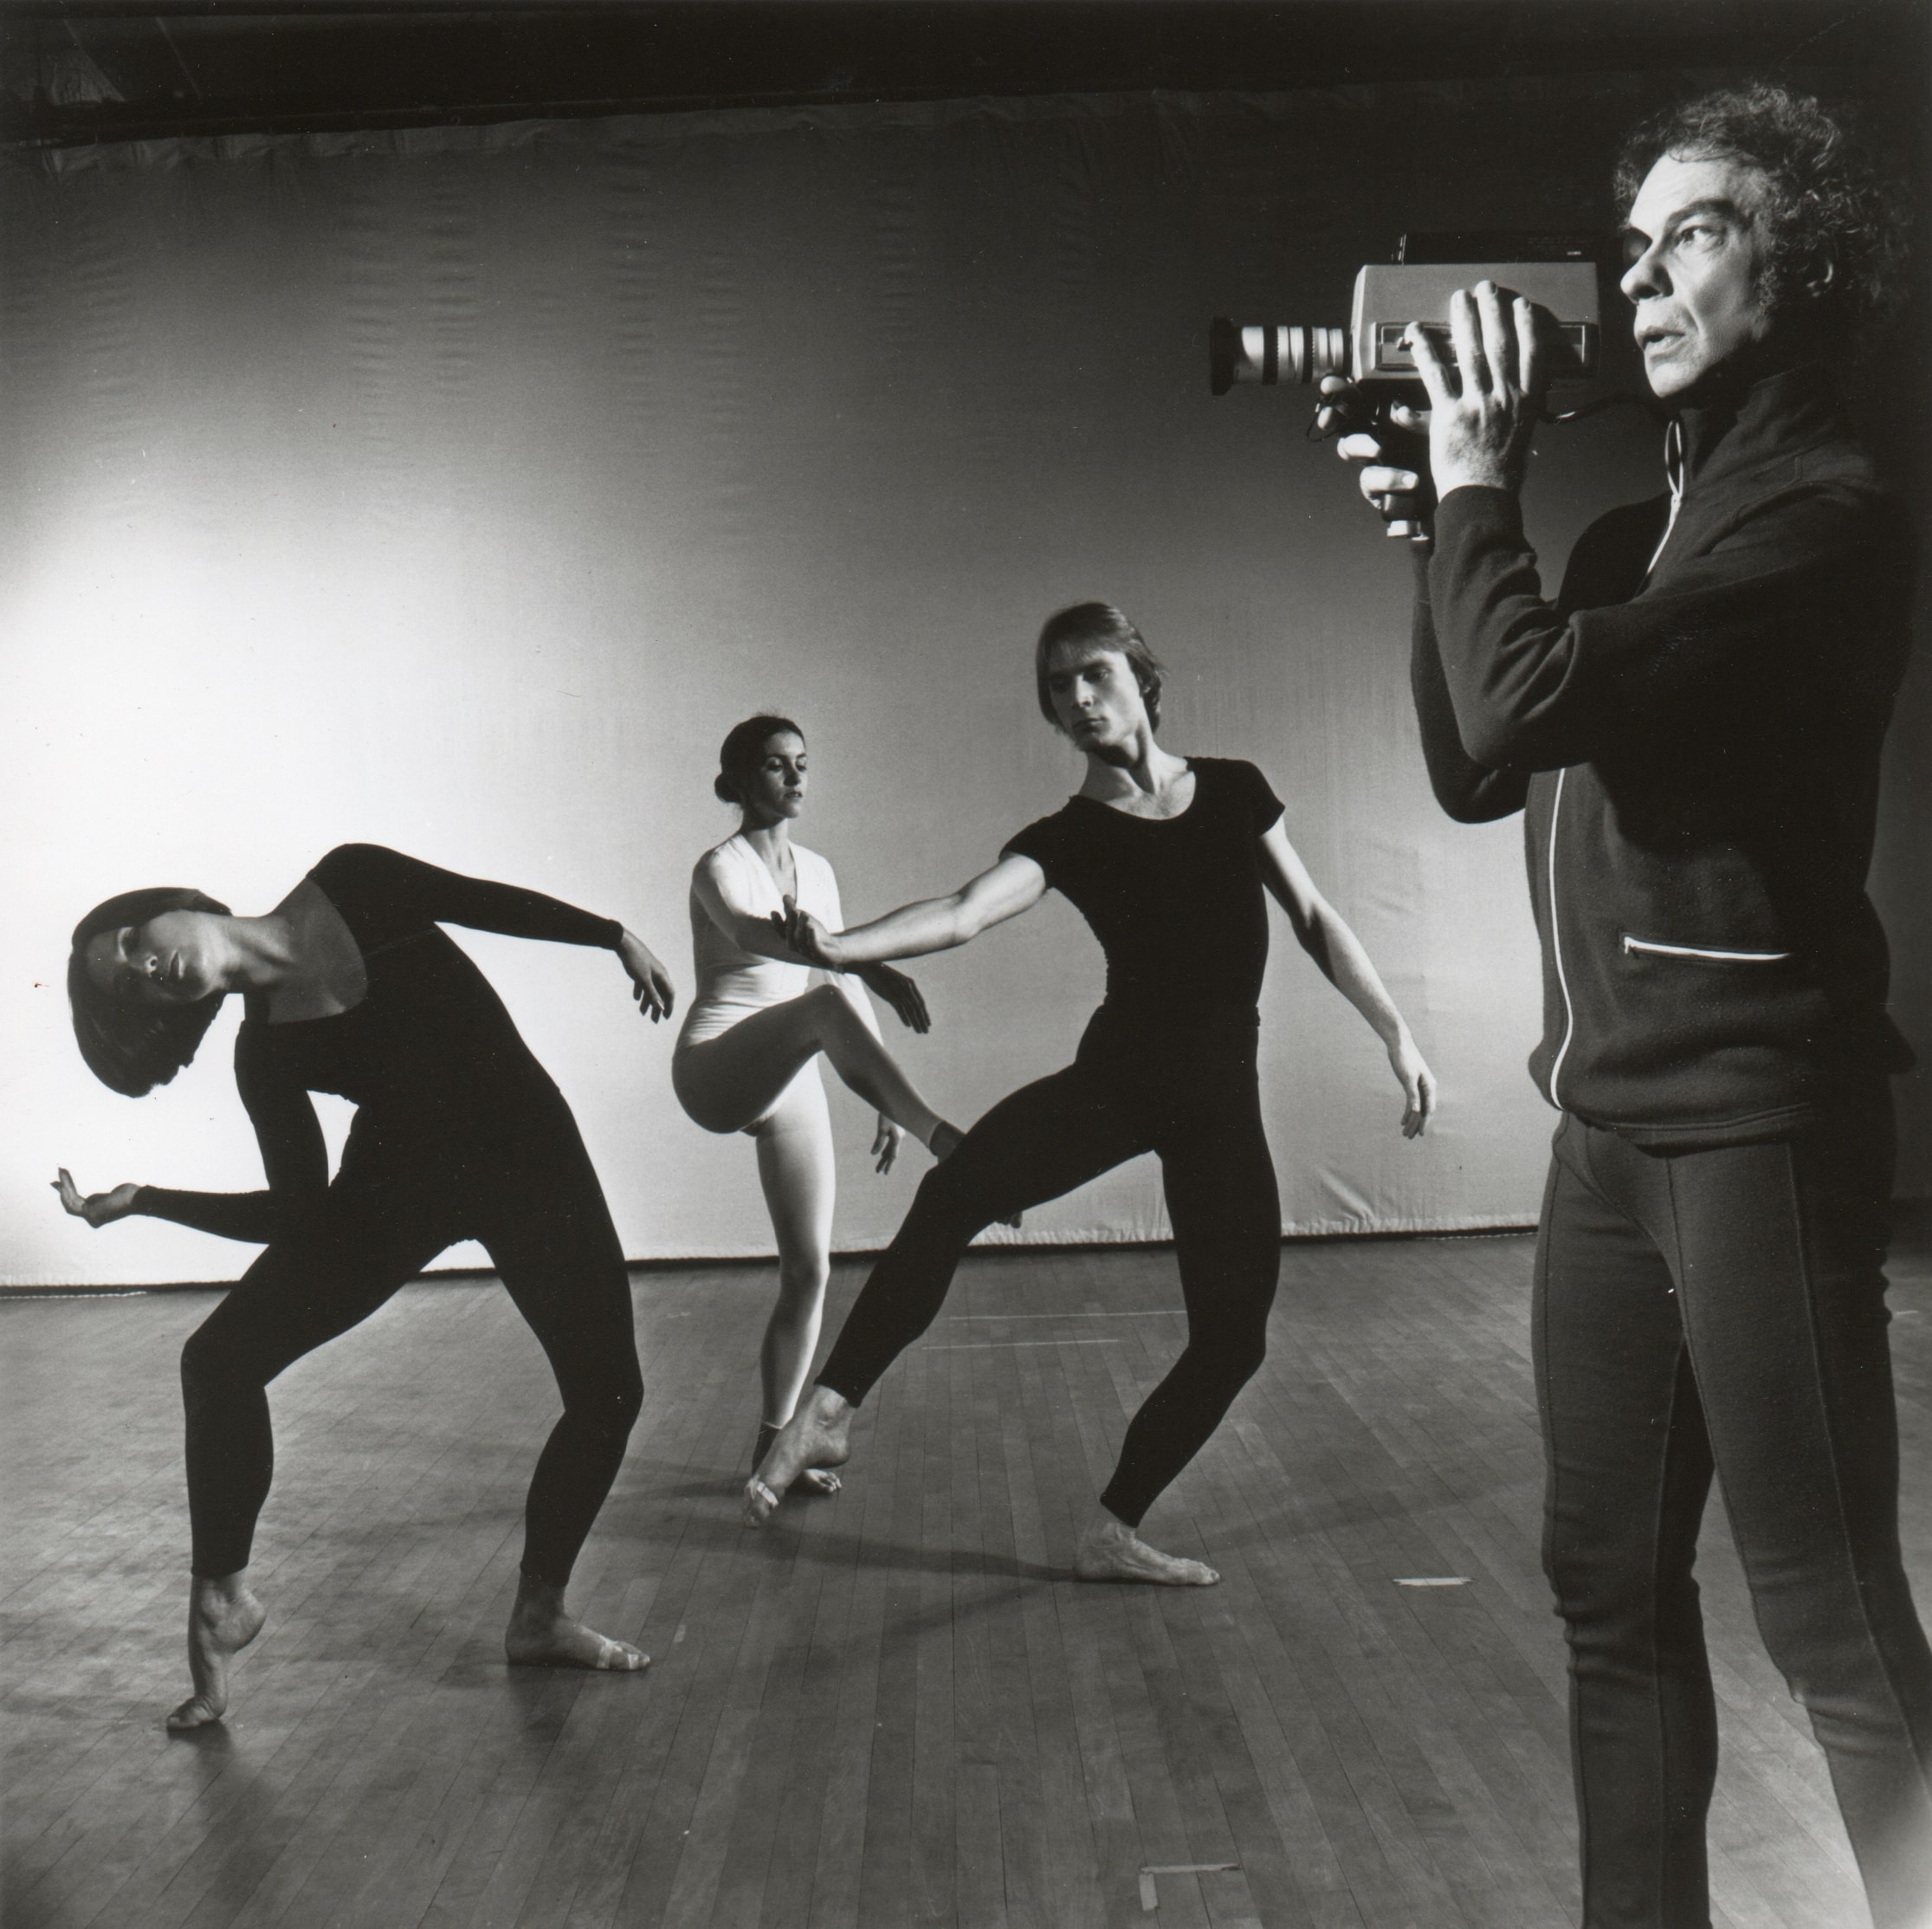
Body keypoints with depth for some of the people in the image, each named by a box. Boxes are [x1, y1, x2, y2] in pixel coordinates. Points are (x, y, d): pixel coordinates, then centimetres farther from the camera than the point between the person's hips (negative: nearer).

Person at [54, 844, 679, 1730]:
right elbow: (296, 1214, -7)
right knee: (220, 1360, -10)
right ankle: (220, 1597, 10)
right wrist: (140, 1201, -12)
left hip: (529, 1149, -1)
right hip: (397, 1180, 1)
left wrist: (616, 937, 1)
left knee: (607, 1391, -5)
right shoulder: (266, 1053, -9)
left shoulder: (350, 889, -12)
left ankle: (539, 1618, 15)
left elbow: (487, 901, -1)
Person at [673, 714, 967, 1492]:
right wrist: (873, 969, -48)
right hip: (716, 1071, -6)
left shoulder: (816, 870, 13)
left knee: (809, 1271, 3)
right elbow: (754, 933, -31)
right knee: (828, 1002, -36)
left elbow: (845, 969, 17)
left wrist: (885, 1097, 10)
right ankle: (948, 1142, -42)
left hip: (788, 1082, 7)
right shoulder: (721, 866, -8)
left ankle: (774, 1441, 16)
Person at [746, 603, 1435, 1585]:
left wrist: (1396, 1032, 5)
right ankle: (829, 1410, -19)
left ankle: (1112, 1531, 16)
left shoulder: (1233, 790, 5)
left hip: (1221, 1097, 2)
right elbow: (962, 912, -20)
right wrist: (839, 946, -37)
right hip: (1113, 1077, -2)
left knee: (1232, 1339, -2)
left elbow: (1315, 921, 11)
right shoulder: (1067, 837, -2)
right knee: (955, 1190, -28)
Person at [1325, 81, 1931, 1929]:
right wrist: (1444, 528, 7)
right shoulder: (1635, 533, 17)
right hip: (1613, 1120, 8)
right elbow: (1477, 769, 15)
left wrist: (1476, 483, -6)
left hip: (1754, 1119, -8)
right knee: (1613, 1586, 14)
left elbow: (1535, 696, -21)